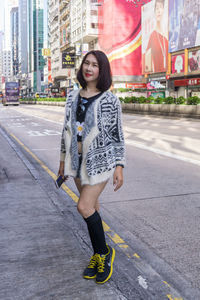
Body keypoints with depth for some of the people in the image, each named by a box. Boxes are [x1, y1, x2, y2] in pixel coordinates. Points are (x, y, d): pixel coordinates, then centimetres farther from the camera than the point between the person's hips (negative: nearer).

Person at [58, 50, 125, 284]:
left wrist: (119, 166, -10)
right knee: (91, 207, 13)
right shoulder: (73, 98, 7)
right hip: (78, 161, 5)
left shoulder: (109, 100, -7)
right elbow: (67, 130, 13)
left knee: (84, 207, -12)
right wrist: (63, 159, 15)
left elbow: (117, 135, -6)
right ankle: (98, 256, 28)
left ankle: (104, 252, 11)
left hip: (100, 160, -5)